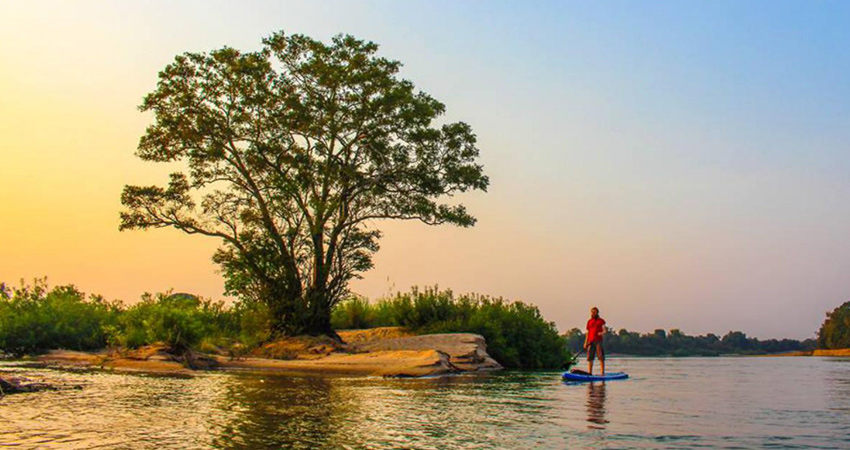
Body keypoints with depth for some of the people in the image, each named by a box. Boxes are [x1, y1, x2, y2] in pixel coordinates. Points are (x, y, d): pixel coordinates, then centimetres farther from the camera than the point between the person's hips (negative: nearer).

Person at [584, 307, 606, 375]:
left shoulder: (601, 321, 6)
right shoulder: (589, 321, 16)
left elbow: (604, 330, -3)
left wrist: (601, 333, -26)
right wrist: (585, 343, 10)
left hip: (598, 341, -4)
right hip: (590, 341, 4)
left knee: (601, 358, -7)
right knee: (590, 358, 2)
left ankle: (602, 373, -8)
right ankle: (589, 373, 6)